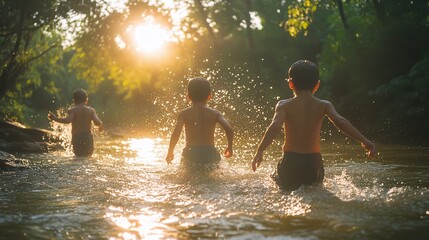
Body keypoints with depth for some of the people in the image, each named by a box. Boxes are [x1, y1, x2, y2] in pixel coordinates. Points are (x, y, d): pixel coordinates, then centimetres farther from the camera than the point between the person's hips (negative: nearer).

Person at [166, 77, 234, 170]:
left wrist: (170, 152, 2)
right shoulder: (214, 113, 5)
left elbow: (176, 132, -11)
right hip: (210, 155, 1)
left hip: (191, 156, -1)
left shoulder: (184, 113, 3)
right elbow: (229, 128, -10)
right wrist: (230, 146, 5)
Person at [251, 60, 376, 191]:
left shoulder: (284, 105, -1)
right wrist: (364, 141, -11)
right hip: (314, 161, 2)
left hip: (290, 161, -1)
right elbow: (340, 122, -11)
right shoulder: (323, 106, 2)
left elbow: (275, 126, -17)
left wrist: (260, 151, -19)